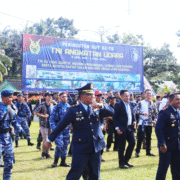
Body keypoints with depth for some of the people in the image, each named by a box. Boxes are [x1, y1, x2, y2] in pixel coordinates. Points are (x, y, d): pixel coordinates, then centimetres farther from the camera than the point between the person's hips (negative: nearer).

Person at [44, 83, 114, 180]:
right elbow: (60, 126, -2)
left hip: (96, 149, 5)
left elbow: (111, 112, 3)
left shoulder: (97, 109, 7)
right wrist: (50, 139, 2)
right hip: (81, 150, -5)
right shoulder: (74, 110, -6)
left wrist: (101, 106, -14)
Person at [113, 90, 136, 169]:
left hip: (129, 127, 7)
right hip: (122, 129, -7)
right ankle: (121, 163, 12)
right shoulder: (118, 105, -10)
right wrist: (117, 128, -16)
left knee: (132, 143, 6)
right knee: (122, 146, 0)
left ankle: (126, 160, 22)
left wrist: (134, 121, 4)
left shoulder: (130, 105, 12)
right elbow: (115, 118, -10)